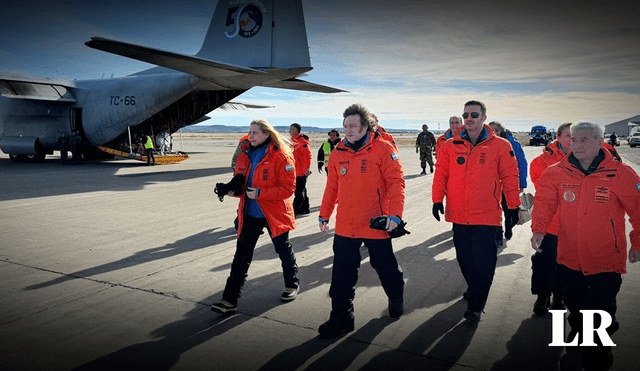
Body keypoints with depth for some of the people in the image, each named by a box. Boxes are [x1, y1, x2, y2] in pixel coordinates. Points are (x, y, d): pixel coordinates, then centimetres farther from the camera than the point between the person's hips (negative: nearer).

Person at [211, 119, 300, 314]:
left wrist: (260, 193, -25)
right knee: (241, 256, 3)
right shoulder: (244, 156, 5)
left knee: (283, 250, 15)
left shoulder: (281, 157, -15)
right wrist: (233, 189, -7)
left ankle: (292, 284, 40)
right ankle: (230, 300, 8)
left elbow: (288, 188, -19)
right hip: (249, 213, 5)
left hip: (274, 213, -5)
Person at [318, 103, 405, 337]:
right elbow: (332, 186, 12)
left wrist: (395, 214, -20)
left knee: (385, 267, 16)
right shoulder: (338, 152, 5)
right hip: (345, 226, 3)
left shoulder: (383, 149, -8)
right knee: (342, 274, 5)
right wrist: (324, 214, 13)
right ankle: (341, 318, 19)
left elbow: (396, 182, -12)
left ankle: (396, 298, 46)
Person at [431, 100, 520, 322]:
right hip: (458, 214, 3)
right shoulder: (450, 146, 4)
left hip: (486, 215, -3)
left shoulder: (500, 146, -2)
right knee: (464, 257, 15)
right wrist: (437, 200, 1)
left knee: (483, 260, -4)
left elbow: (509, 177, 1)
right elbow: (441, 174, 7)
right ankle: (474, 289, 38)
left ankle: (475, 306, 7)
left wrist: (513, 206, 3)